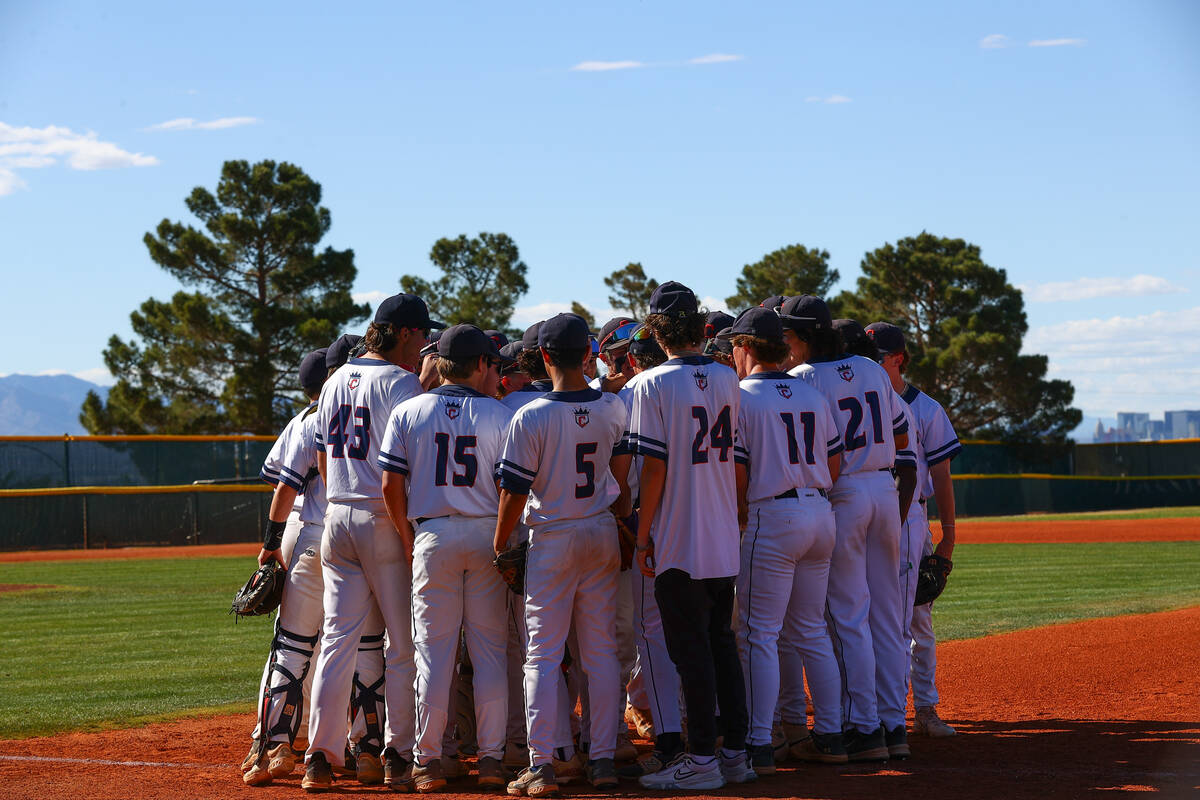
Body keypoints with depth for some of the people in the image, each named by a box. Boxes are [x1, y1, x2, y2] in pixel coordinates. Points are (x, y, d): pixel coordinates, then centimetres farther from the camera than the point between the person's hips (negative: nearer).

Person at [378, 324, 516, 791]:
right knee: (490, 649, 6)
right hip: (487, 536, 0)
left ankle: (427, 760, 3)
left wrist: (406, 537, 10)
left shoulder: (407, 412, 2)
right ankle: (491, 757, 7)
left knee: (434, 648, 3)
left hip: (432, 537, 1)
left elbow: (391, 484, -1)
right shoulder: (501, 416, -1)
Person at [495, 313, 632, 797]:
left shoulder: (530, 417, -15)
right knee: (601, 650, 9)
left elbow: (514, 493, -11)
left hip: (553, 540, -4)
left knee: (543, 653, 1)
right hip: (603, 537, 4)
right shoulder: (614, 409, -2)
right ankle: (603, 760, 11)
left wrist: (500, 547, 0)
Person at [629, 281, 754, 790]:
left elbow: (654, 466, -13)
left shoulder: (654, 384, -12)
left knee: (690, 648, -2)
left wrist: (642, 537, -8)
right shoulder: (727, 380, 7)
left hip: (679, 540, -6)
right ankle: (736, 753, 15)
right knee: (722, 642, 13)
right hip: (725, 539, 6)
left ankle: (702, 759, -1)